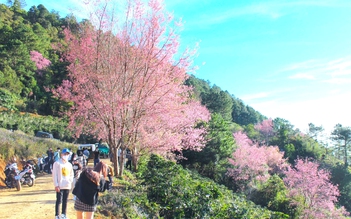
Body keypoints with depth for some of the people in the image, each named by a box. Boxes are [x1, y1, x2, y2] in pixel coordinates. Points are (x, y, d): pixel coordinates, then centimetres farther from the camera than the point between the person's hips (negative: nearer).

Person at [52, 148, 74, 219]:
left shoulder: (69, 164, 13)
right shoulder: (57, 163, -5)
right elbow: (54, 175, -9)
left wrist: (70, 181, 4)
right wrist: (56, 185, -14)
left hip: (67, 186, 5)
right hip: (60, 186, -5)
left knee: (65, 201, 12)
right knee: (59, 201, -4)